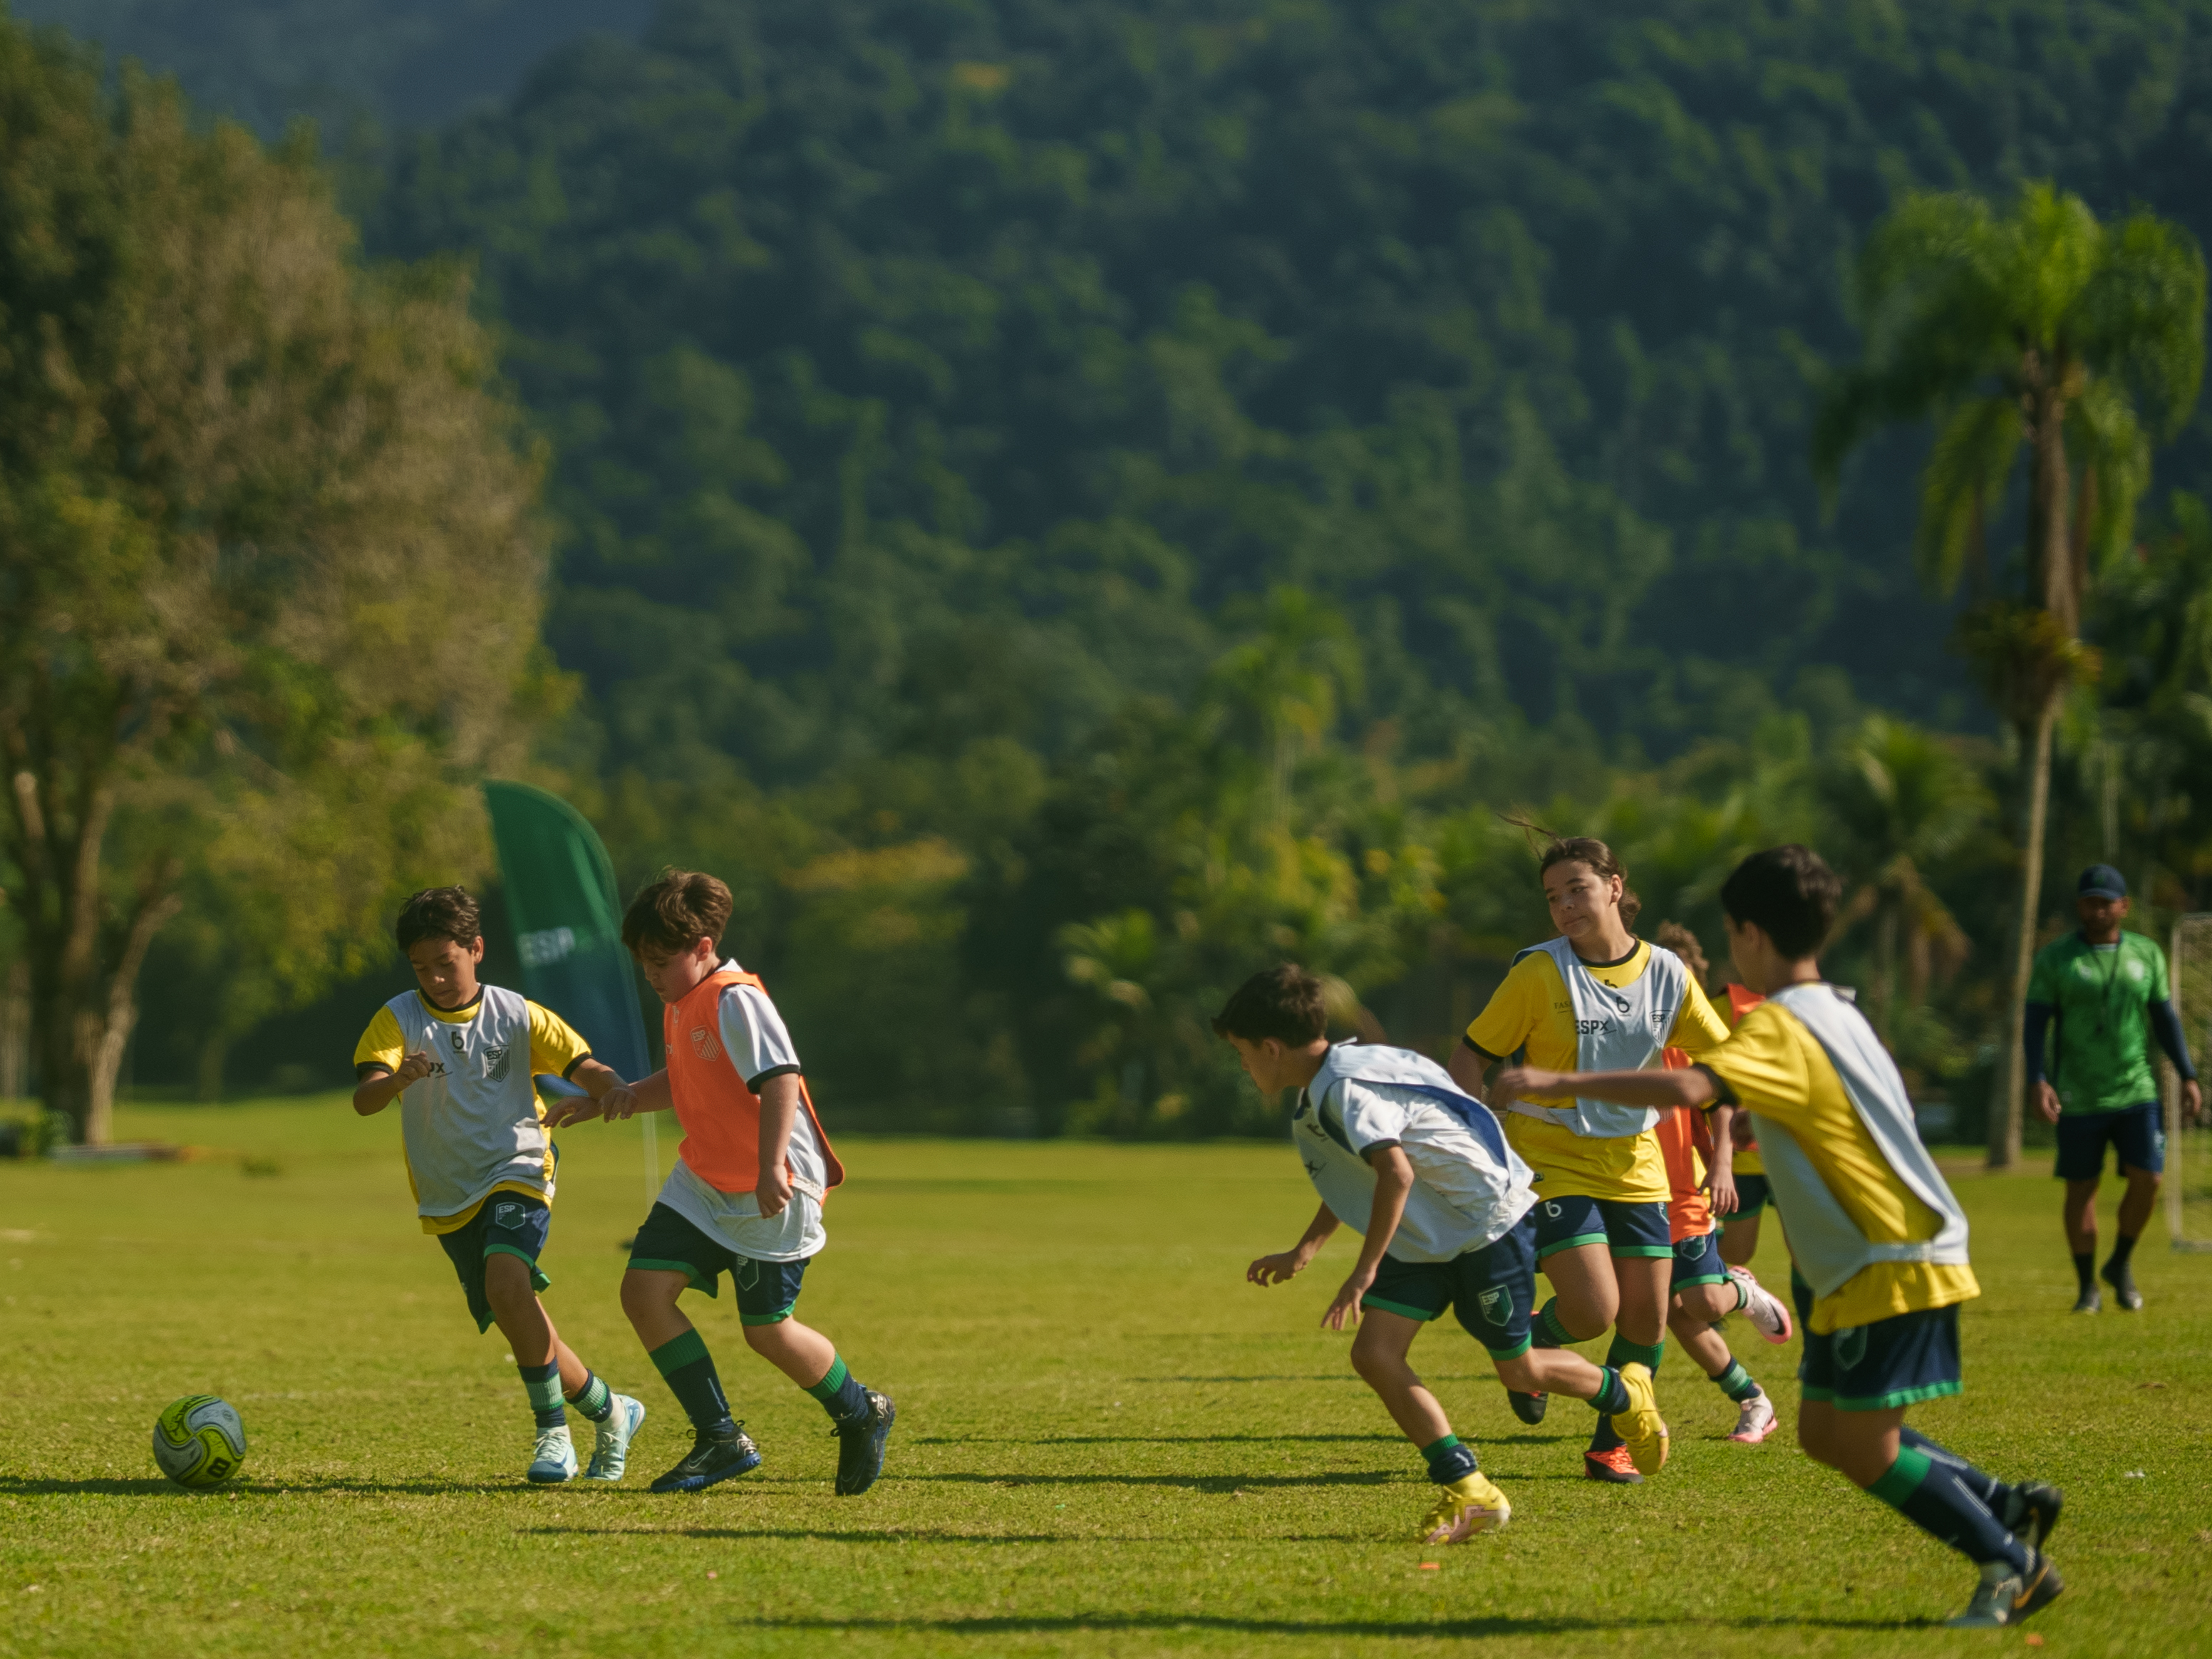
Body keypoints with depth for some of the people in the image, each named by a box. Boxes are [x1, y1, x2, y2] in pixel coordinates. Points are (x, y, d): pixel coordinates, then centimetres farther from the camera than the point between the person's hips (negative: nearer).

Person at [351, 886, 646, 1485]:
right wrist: (398, 1078, -40)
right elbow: (363, 1098, -17)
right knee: (521, 1324, 5)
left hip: (517, 1172, -3)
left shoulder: (517, 1017, 0)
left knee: (506, 1285, -29)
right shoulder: (399, 1019, -2)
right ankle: (609, 1413, 26)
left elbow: (582, 1068, 0)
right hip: (450, 1199, 3)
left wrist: (613, 1087, -25)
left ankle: (553, 1430, -18)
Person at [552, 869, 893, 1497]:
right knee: (644, 1290, -6)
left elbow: (781, 1080, -28)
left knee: (766, 1330, -3)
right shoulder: (680, 1005, 10)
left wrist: (771, 1168, -37)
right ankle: (721, 1439, 1)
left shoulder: (735, 1000, -19)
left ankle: (862, 1415, 24)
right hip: (703, 1183, 9)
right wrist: (621, 1099, 8)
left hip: (773, 1191, -9)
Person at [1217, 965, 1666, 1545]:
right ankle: (1468, 1491, -6)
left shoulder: (1346, 1088, -25)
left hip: (1488, 1224, -9)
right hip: (1424, 1240, 9)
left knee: (1517, 1369, 3)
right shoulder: (1315, 1097, 8)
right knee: (1374, 1353, -8)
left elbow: (1396, 1173, -37)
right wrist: (1305, 1251, 23)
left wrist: (1365, 1272, -34)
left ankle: (1623, 1393, 34)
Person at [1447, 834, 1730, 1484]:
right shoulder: (1539, 973, -10)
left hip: (1634, 1166, 4)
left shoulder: (1666, 975, 0)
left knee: (1646, 1319, 0)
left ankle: (1609, 1445, 22)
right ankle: (1534, 1339, 19)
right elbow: (1472, 1056, -6)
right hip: (1551, 1162, -4)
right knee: (1593, 1310, -17)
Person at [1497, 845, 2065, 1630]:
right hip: (1867, 1265, 9)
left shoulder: (1779, 1027, -17)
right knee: (1826, 1431, 12)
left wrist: (1563, 1082, -32)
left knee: (1867, 1452, -6)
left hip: (1889, 1268, -9)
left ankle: (2012, 1563, 1)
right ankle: (2009, 1507, 16)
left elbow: (1687, 1086, -34)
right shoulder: (1838, 1013, 13)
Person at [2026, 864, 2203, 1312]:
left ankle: (2120, 1264, 14)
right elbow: (2035, 1023, -6)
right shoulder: (2054, 958, -3)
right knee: (2081, 1189, 3)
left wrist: (2189, 1077, 3)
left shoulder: (2146, 955, 5)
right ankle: (2087, 1287, 16)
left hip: (2136, 1092, 2)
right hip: (2078, 1101, -2)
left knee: (2147, 1180, -10)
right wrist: (2037, 1082, -18)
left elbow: (2165, 1018, 10)